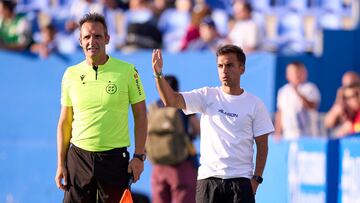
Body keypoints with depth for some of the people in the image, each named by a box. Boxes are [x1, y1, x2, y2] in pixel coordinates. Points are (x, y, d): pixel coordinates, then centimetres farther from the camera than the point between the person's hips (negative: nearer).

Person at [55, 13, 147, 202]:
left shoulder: (127, 71, -2)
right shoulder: (71, 74, 5)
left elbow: (140, 116, 2)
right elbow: (64, 122, 10)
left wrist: (139, 156, -5)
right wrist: (61, 164, 4)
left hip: (114, 158, -2)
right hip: (78, 157, 2)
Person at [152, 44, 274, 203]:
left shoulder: (255, 105, 3)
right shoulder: (207, 96, 5)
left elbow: (262, 146, 5)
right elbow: (171, 100, -7)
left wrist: (256, 179, -4)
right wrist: (158, 74, -22)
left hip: (241, 179, -1)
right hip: (208, 177, 1)